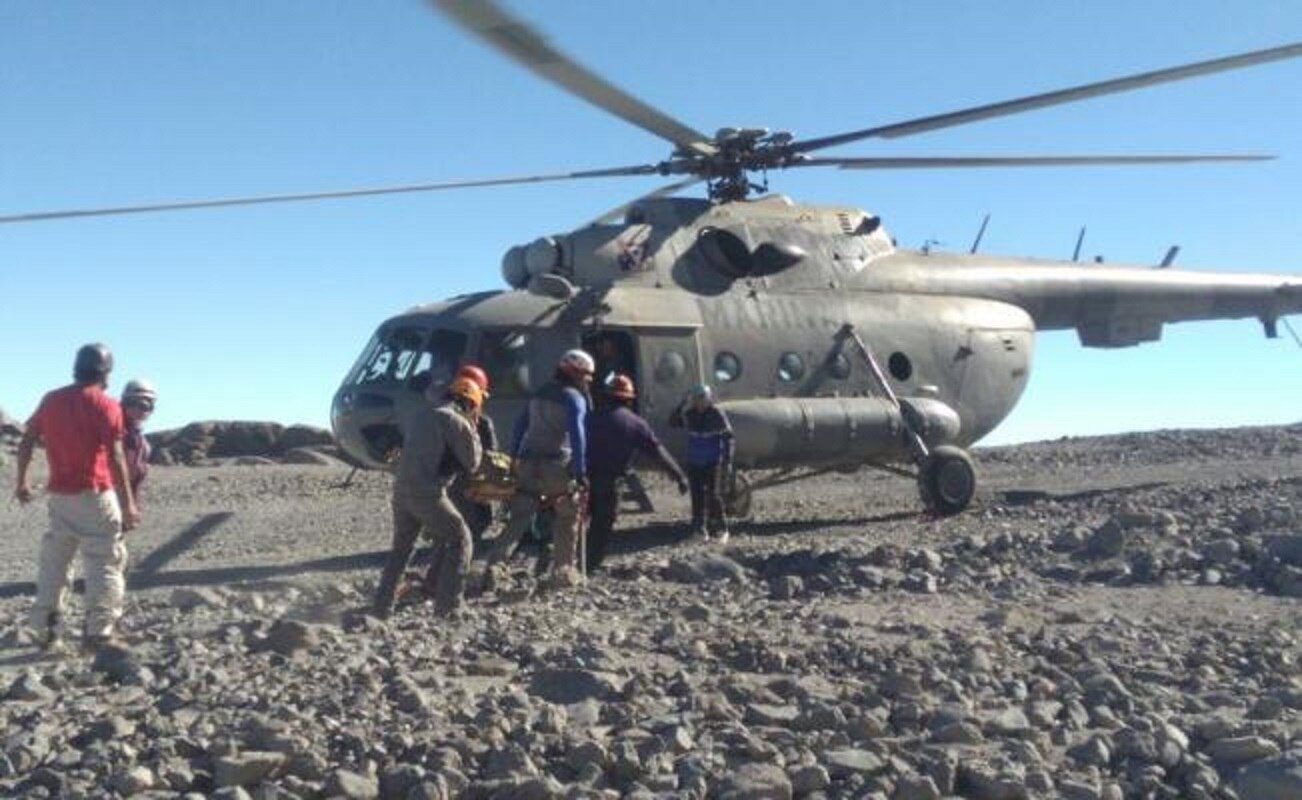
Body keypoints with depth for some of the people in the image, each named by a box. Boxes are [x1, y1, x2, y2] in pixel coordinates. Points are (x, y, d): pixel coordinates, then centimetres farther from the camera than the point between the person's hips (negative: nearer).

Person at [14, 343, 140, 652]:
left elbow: (26, 443, 11)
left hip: (59, 495, 6)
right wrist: (128, 503, -13)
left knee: (54, 562, 16)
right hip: (94, 495, -6)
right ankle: (99, 633, -3)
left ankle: (46, 630, 20)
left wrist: (22, 482, 24)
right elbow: (115, 458, -15)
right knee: (105, 563, 0)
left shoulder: (50, 400, 8)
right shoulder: (106, 406, -9)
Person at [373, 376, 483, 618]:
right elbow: (472, 463, -2)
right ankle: (447, 604, 1)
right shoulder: (456, 422, -8)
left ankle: (383, 605, 24)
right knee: (459, 540, 7)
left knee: (401, 546, 22)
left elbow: (401, 429, 33)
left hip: (401, 489, 7)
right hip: (428, 494, -7)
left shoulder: (419, 412, 13)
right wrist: (472, 432, 9)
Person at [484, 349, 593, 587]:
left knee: (519, 517, 7)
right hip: (557, 465, -6)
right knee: (567, 518, 11)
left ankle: (493, 564, -4)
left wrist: (513, 459, 22)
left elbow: (520, 427, 19)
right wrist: (581, 472, -16)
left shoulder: (540, 394, 18)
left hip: (528, 463, 6)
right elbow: (577, 435, -15)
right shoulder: (575, 398, -3)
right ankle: (564, 571, 12)